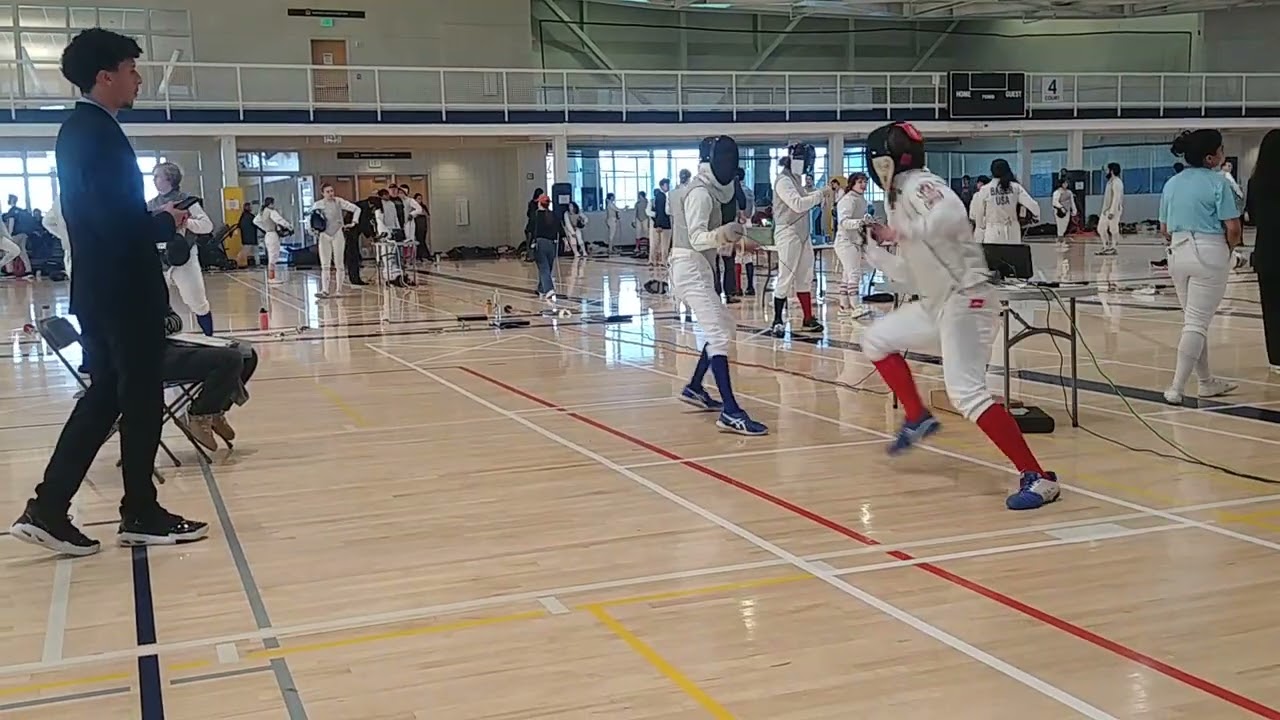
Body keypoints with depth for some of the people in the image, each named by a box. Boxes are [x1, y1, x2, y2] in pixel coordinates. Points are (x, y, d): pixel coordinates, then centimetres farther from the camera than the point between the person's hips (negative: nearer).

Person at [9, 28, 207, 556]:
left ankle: (47, 510, 12)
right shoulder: (100, 134, -17)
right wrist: (167, 223, -8)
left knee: (105, 397, 14)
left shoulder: (78, 130, 14)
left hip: (100, 290, 10)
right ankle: (141, 515, 13)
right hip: (124, 292, -10)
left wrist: (153, 219, 7)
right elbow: (120, 222, -24)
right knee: (141, 400, 2)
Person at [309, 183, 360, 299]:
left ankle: (338, 290, 8)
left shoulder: (339, 202, -3)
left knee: (338, 264, 3)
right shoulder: (318, 205, 2)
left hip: (338, 234, -1)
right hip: (324, 235, 1)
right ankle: (324, 291, -11)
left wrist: (353, 222, -8)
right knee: (325, 265, -5)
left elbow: (357, 209, -1)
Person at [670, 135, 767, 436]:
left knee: (724, 328, 21)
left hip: (694, 268, 11)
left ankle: (694, 389, 30)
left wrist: (734, 239, 16)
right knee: (719, 336, -18)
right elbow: (697, 238, -26)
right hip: (691, 268, -11)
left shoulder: (704, 190, 14)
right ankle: (730, 413, -24)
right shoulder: (700, 193, -16)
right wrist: (720, 235, -44)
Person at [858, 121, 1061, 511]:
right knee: (877, 340, 18)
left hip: (965, 300, -10)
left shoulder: (919, 185, -13)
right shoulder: (900, 197, 15)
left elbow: (951, 216, -38)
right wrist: (874, 246, 16)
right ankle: (918, 419, 24)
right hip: (936, 304, 10)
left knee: (968, 395, -19)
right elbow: (909, 273, 20)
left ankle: (1038, 478, -17)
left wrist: (901, 231, -26)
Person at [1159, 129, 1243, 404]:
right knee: (1197, 323, -4)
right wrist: (1230, 249, 7)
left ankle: (1206, 381, 26)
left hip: (1178, 255, 7)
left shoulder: (1171, 184, 9)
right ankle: (1176, 388, -8)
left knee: (1194, 320, 17)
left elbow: (1164, 230, 12)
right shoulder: (1217, 182, -10)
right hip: (1210, 255, -6)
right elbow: (1233, 228, -11)